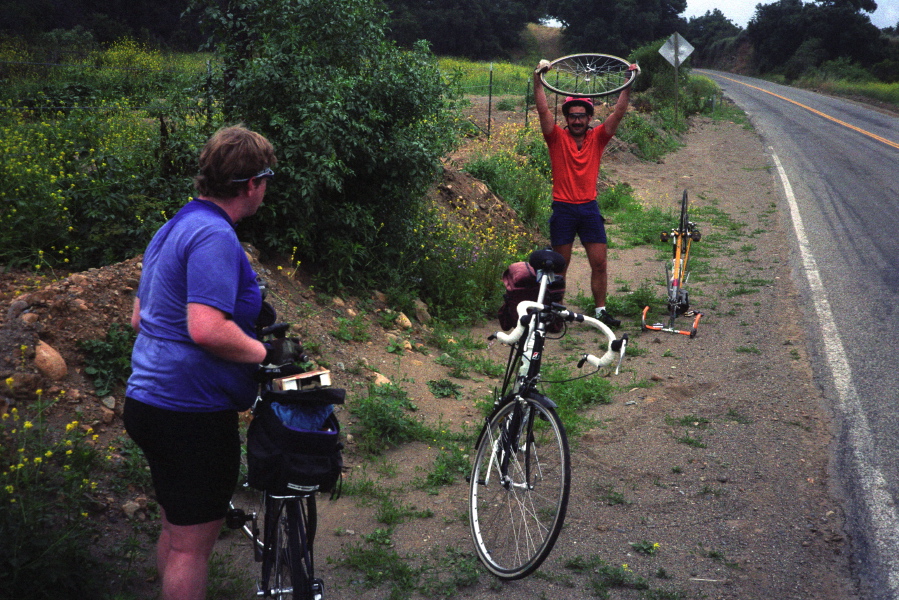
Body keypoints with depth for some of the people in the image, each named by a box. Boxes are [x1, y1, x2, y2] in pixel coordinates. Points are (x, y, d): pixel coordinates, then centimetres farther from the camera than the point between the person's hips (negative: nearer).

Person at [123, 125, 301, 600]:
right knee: (192, 541, 3)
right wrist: (268, 353, -17)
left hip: (151, 398, 10)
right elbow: (207, 328, -31)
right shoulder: (214, 235, -20)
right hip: (192, 412, -10)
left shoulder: (173, 227, 13)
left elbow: (139, 317, 20)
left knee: (178, 528, 23)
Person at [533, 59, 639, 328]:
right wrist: (538, 79, -18)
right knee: (560, 265, 5)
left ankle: (601, 311, 10)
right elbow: (543, 110, -9)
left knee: (599, 263, 1)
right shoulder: (557, 138, 0)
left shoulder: (597, 138, 6)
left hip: (589, 209, 2)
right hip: (563, 209, -2)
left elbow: (619, 113, -1)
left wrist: (628, 84, -9)